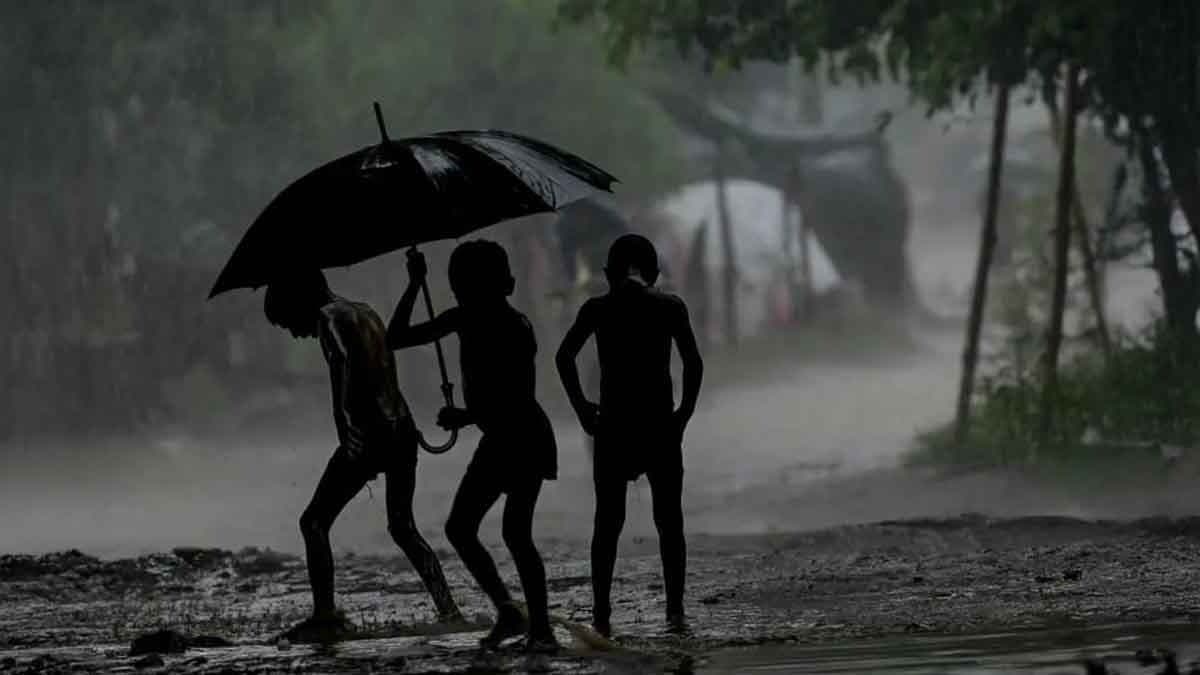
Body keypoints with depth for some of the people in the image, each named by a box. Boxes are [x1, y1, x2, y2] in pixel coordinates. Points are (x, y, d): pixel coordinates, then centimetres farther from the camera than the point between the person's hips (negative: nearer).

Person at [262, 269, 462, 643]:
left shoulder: (330, 318, -3)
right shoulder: (367, 315, 22)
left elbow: (346, 374, -18)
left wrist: (351, 441, -23)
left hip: (366, 434, -8)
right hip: (403, 430, 8)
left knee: (314, 523, 0)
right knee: (402, 527, 19)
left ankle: (326, 616, -7)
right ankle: (448, 609, 9)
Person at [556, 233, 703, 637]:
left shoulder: (598, 309, 1)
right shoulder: (670, 307, 0)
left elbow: (564, 356, -7)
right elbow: (693, 362, -6)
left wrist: (582, 408, -1)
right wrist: (684, 412, 1)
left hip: (613, 426, 0)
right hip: (660, 426, 0)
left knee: (608, 522, 6)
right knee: (669, 521, 6)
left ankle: (601, 615, 1)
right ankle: (675, 611, -2)